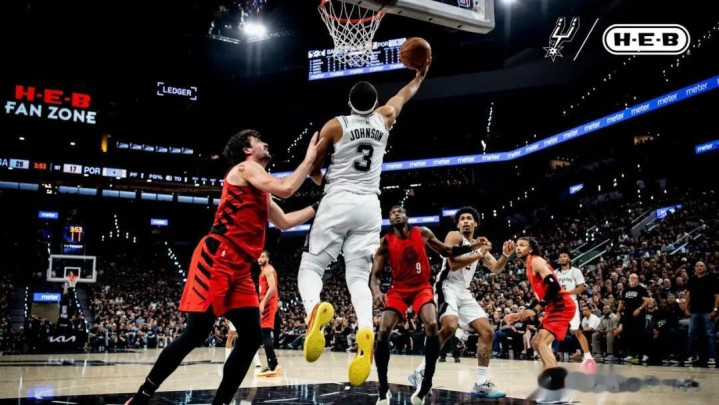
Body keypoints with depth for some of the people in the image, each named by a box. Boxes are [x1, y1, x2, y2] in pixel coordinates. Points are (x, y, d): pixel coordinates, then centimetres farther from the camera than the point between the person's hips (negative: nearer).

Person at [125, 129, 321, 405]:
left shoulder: (261, 191, 25)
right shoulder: (245, 168, -2)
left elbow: (284, 222, 31)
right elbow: (286, 189, -16)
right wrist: (309, 159, -4)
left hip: (239, 268, 9)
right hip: (215, 260, -9)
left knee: (252, 337, 2)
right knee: (196, 334, -10)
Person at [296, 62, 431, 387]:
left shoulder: (335, 126, 2)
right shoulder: (384, 119, 11)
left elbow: (313, 167, 9)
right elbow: (404, 94, 31)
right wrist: (420, 74, 48)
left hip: (338, 202, -3)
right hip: (369, 205, 3)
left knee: (311, 267, 2)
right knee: (359, 276, 2)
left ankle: (315, 309, -32)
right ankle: (366, 329, -27)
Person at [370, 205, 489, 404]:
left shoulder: (422, 233, -3)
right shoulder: (386, 242, -7)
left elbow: (446, 251, 10)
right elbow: (375, 275, -10)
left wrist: (471, 247, -3)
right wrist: (376, 292, -32)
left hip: (422, 287, 0)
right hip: (398, 289, 0)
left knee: (432, 325, -26)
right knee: (383, 332, -15)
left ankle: (426, 383, -15)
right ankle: (383, 389, -1)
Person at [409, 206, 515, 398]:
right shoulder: (454, 236, -4)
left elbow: (496, 269, 15)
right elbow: (453, 264, -18)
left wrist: (505, 256, -4)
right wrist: (479, 255, -15)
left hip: (464, 292, 8)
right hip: (447, 287, -8)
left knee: (487, 331, 1)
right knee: (450, 326, -31)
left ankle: (481, 384, 6)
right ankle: (421, 372, -19)